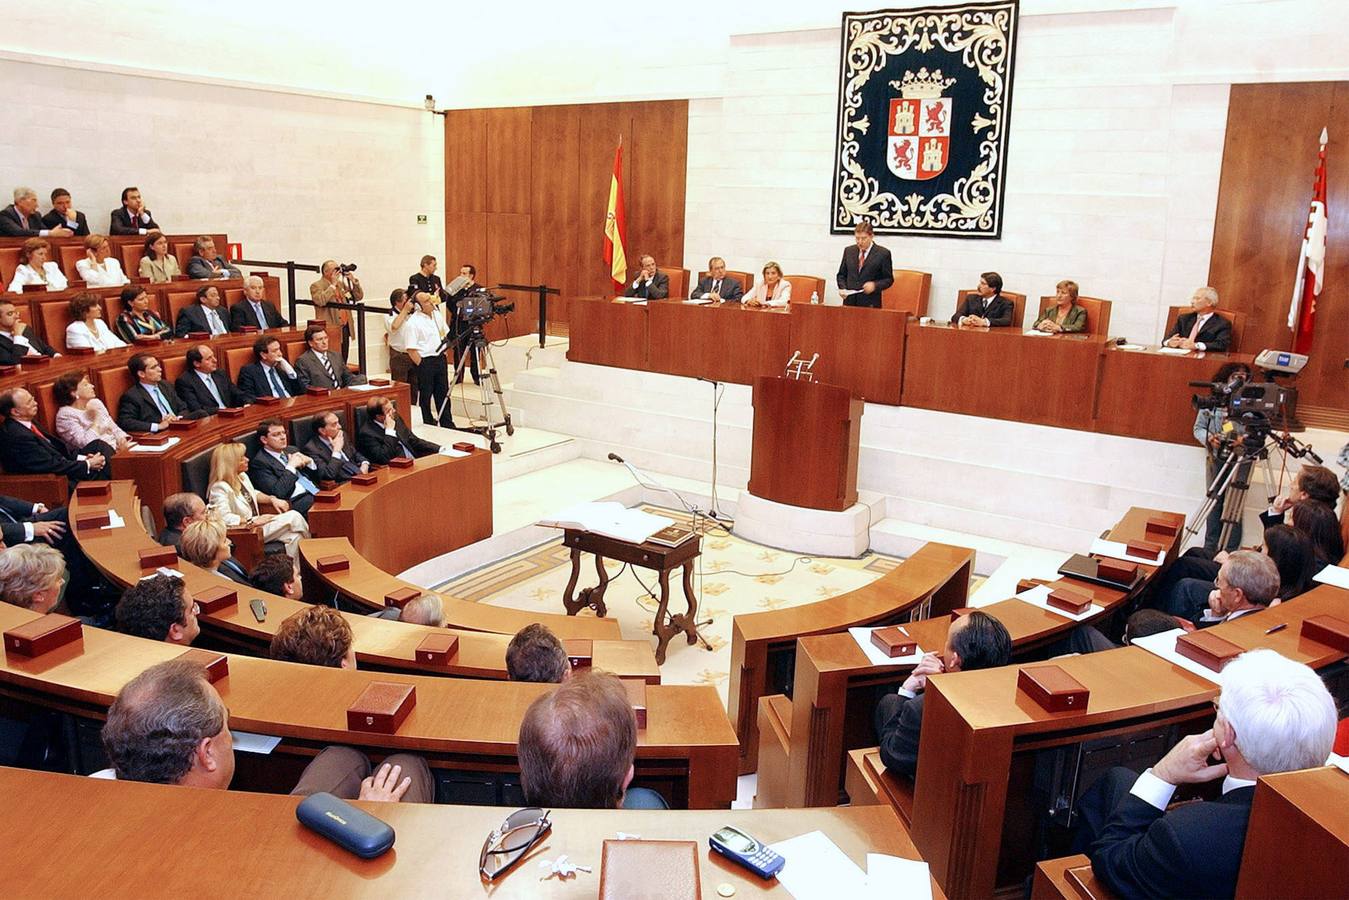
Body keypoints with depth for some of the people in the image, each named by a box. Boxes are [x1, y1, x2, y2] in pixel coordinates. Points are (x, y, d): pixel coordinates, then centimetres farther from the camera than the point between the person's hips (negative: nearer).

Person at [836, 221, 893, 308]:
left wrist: (875, 285, -16)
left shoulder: (883, 253, -1)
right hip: (849, 302, 3)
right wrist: (842, 288, -1)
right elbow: (841, 274, 17)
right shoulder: (848, 251, 11)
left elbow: (889, 279, 1)